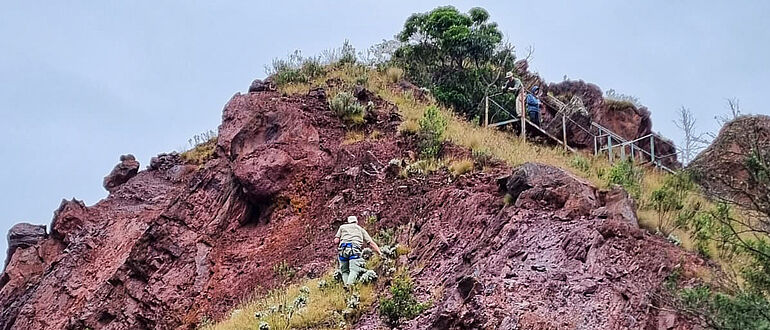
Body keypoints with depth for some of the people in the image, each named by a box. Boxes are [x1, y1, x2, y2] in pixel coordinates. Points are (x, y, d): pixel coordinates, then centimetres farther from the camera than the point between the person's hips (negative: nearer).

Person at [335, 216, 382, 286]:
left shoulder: (342, 227, 27)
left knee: (345, 271, 11)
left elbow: (336, 241, 14)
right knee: (354, 270, -14)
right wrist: (380, 254, 23)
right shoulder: (361, 229, 27)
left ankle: (346, 286, -10)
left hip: (343, 249, 1)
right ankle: (349, 285, -38)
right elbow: (371, 243, 21)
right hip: (354, 250, -1)